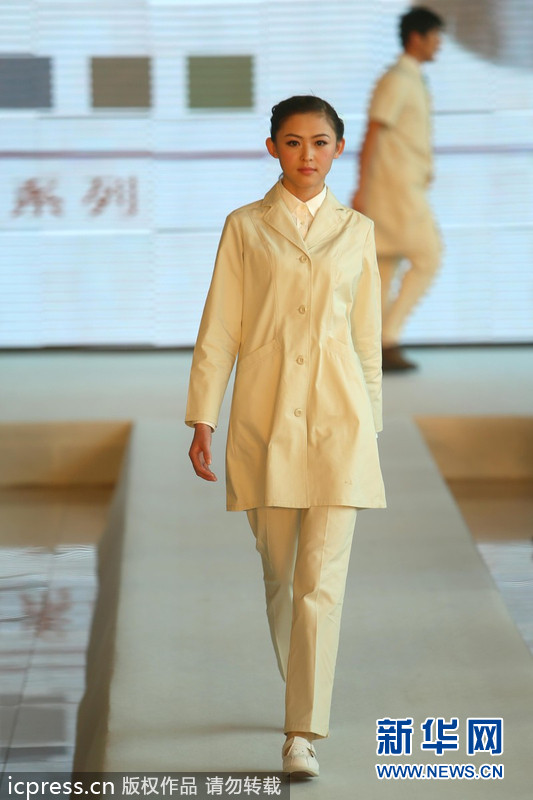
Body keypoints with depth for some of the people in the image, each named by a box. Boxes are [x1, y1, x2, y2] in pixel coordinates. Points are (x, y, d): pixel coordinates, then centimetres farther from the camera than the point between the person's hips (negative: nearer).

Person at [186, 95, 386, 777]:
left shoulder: (356, 230, 9)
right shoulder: (245, 227, 5)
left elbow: (367, 335, 13)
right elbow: (219, 329, 3)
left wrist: (371, 420, 12)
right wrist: (202, 418, -3)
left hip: (337, 413, 0)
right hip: (265, 412, 0)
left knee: (322, 579, -9)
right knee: (278, 571, 10)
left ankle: (303, 733, -9)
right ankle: (301, 690, 34)